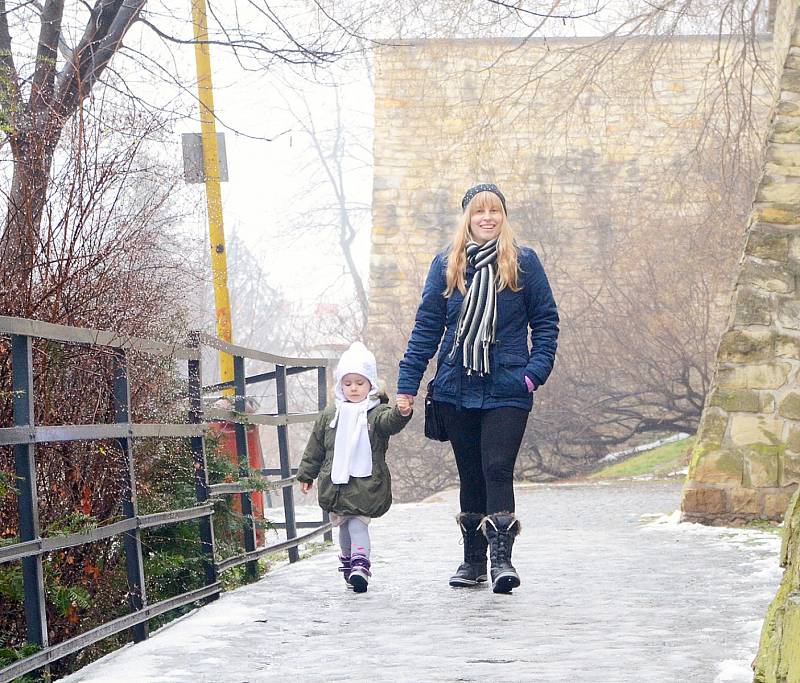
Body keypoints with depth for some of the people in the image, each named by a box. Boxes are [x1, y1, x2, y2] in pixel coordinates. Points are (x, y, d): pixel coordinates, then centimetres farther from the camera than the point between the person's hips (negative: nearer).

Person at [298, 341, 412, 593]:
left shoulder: (377, 412, -2)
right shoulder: (330, 414, 11)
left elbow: (390, 422, -25)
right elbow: (315, 447, 18)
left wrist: (401, 412, -48)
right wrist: (306, 474, 20)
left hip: (366, 484, -4)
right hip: (335, 482, 4)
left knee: (358, 523, -15)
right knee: (343, 525, 14)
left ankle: (360, 566, -23)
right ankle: (349, 562, 31)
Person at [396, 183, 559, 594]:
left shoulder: (523, 263, 2)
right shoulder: (446, 266, 7)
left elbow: (546, 321, 5)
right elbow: (426, 327, 7)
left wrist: (535, 371, -8)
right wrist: (407, 384, 1)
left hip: (506, 389, -3)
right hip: (456, 389, 3)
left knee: (498, 469, -14)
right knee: (470, 475, 10)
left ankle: (502, 559, -16)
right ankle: (473, 560, 18)